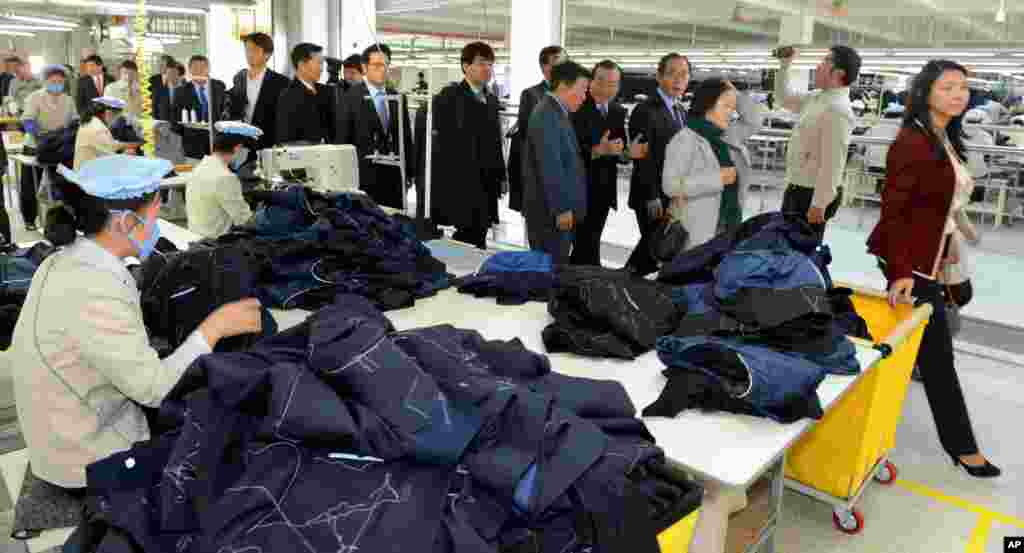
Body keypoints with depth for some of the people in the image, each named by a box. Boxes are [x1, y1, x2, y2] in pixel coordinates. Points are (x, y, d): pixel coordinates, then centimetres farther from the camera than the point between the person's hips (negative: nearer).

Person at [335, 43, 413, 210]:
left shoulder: (398, 98, 11)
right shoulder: (351, 97, -1)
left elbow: (406, 137, 14)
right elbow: (342, 139, -2)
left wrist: (410, 171, 9)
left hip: (394, 177, 4)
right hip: (364, 177, -4)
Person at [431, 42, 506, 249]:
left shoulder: (491, 100, 17)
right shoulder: (449, 96, -5)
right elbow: (443, 140, -10)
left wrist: (499, 175, 13)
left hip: (486, 183, 7)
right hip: (460, 183, -6)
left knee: (478, 237, 7)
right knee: (470, 238, -9)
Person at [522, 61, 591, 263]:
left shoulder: (557, 113, 15)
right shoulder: (547, 115, -16)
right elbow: (550, 166, -21)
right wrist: (561, 208, -20)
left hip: (561, 206, 10)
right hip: (551, 210, -10)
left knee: (557, 267, 15)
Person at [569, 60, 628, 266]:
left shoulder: (618, 111, 12)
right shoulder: (576, 108, -10)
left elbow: (621, 151, 11)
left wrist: (620, 150, -10)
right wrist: (597, 150, -27)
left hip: (604, 190, 6)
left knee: (585, 244, 14)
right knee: (588, 246, -4)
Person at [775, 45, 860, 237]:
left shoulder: (836, 109, -22)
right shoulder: (816, 98, 7)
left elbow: (832, 164, -26)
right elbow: (785, 98, 26)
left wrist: (818, 204, -26)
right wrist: (784, 65, 12)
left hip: (812, 195, -9)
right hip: (796, 189, 9)